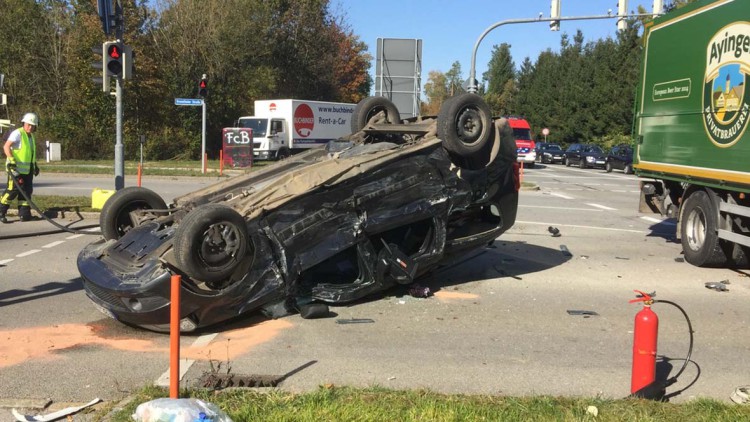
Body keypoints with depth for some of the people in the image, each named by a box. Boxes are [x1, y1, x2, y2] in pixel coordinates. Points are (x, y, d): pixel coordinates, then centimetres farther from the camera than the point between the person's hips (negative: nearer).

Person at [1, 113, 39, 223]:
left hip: (28, 169, 8)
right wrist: (11, 160, -32)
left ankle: (24, 213, 11)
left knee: (27, 191, 6)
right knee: (13, 190, -9)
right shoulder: (18, 133, -11)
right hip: (17, 168, -8)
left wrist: (35, 165, 27)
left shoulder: (31, 136, 17)